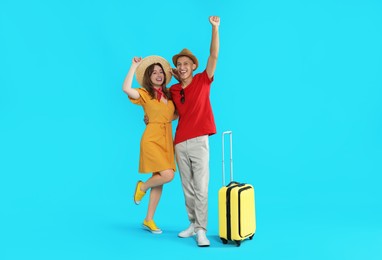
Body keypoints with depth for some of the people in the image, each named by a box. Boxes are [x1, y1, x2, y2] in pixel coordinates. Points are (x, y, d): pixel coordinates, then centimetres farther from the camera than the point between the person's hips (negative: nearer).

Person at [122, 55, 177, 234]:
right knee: (167, 175, -19)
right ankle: (142, 187, 13)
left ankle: (149, 220, 20)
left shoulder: (169, 95, 12)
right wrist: (134, 66, -16)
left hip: (167, 140, 6)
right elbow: (126, 88, -22)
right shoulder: (145, 94, -4)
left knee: (159, 180, 8)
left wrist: (168, 118, 2)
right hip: (152, 139, -6)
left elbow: (177, 114, 22)